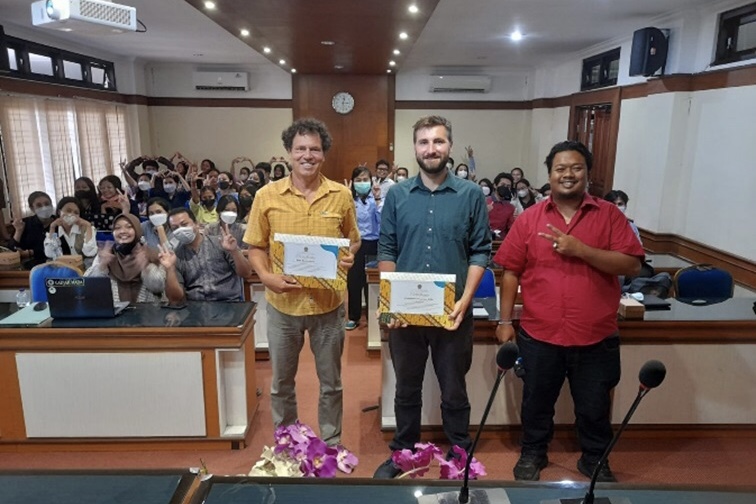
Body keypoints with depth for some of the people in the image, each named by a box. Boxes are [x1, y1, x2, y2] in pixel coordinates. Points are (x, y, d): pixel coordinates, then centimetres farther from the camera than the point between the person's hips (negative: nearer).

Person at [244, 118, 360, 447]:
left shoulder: (341, 196, -4)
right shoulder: (267, 196, -5)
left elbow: (353, 240, 9)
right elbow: (256, 247, 1)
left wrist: (349, 256, -13)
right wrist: (266, 277, -17)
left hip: (329, 303, 0)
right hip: (283, 304, 0)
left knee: (331, 382, 16)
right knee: (281, 382, 17)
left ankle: (331, 444, 37)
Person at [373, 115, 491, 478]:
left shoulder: (471, 195, -2)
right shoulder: (397, 195, 2)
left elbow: (480, 252, -3)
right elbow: (386, 252, 2)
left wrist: (465, 300, -13)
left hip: (452, 312, -1)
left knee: (454, 391, 15)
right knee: (406, 388, 18)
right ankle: (403, 454, 36)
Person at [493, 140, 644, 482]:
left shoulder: (609, 215, -1)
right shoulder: (529, 219, 0)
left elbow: (632, 264, -10)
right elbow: (511, 272, 1)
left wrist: (580, 249, -20)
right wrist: (505, 321, -1)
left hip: (596, 337, 0)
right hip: (539, 335, 0)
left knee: (594, 407, 18)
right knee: (536, 402, 18)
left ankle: (595, 460, 43)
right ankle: (533, 454, 42)